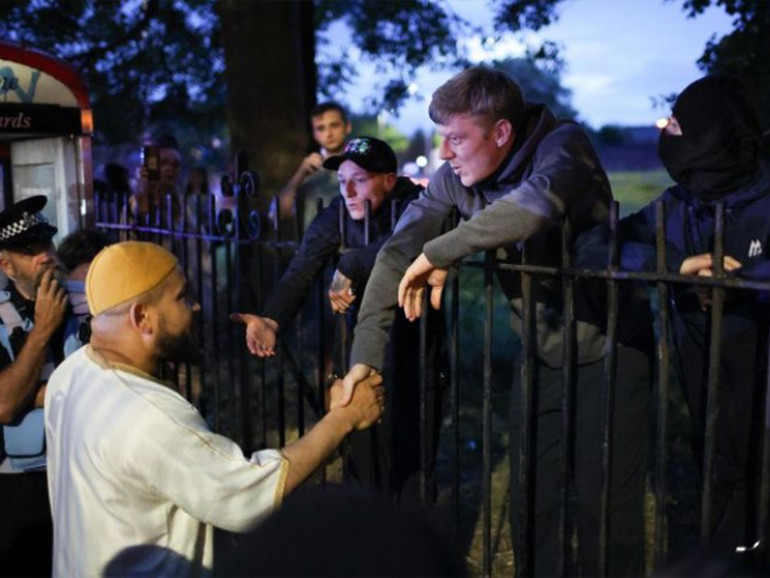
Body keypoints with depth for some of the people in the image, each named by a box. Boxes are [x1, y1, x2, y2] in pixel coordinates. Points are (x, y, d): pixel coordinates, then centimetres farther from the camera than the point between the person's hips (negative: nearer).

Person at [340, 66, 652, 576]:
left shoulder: (563, 145, -21)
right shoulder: (455, 176, -5)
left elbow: (539, 202, -43)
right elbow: (397, 254, -6)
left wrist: (440, 252, -32)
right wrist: (365, 353, -12)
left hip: (608, 352, -5)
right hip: (542, 356, 5)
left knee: (605, 509, 1)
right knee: (530, 504, 11)